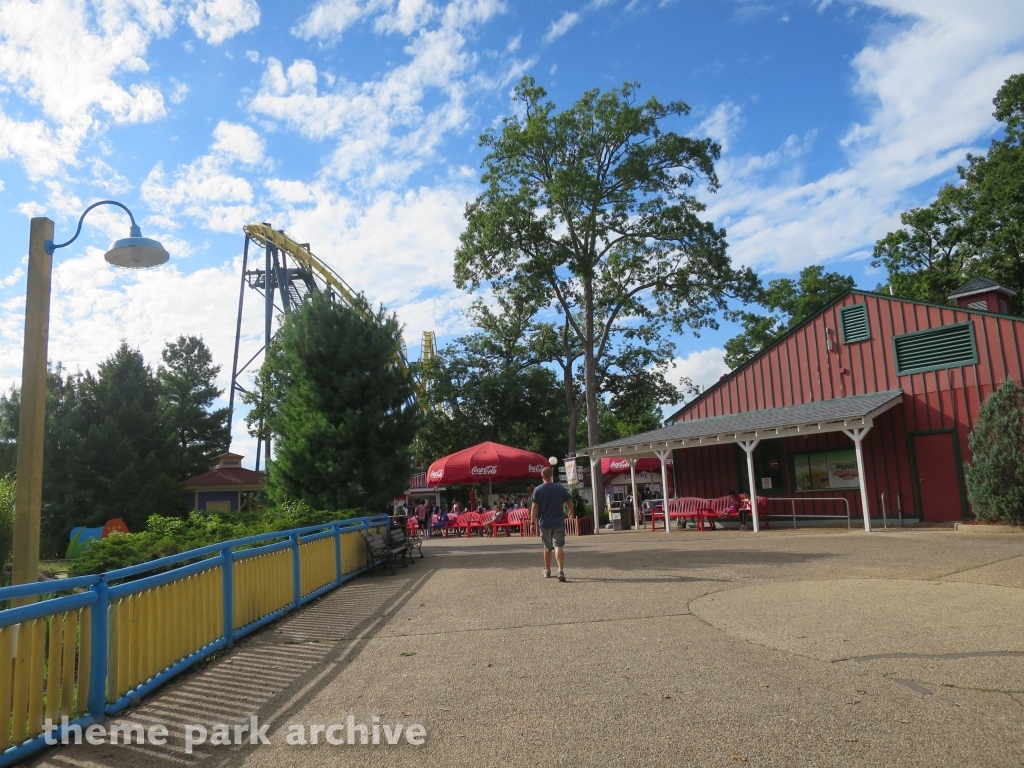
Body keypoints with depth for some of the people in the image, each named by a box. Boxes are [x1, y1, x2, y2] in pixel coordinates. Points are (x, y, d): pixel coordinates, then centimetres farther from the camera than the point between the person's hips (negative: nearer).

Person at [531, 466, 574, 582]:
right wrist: (571, 512, 31)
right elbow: (569, 502, 12)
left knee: (547, 548, 16)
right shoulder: (560, 488, 0)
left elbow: (534, 507, -10)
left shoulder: (538, 490, -6)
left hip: (544, 523, 0)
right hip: (558, 523, 0)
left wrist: (533, 522, -3)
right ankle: (561, 571, -23)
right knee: (559, 546, -6)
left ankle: (547, 571, 30)